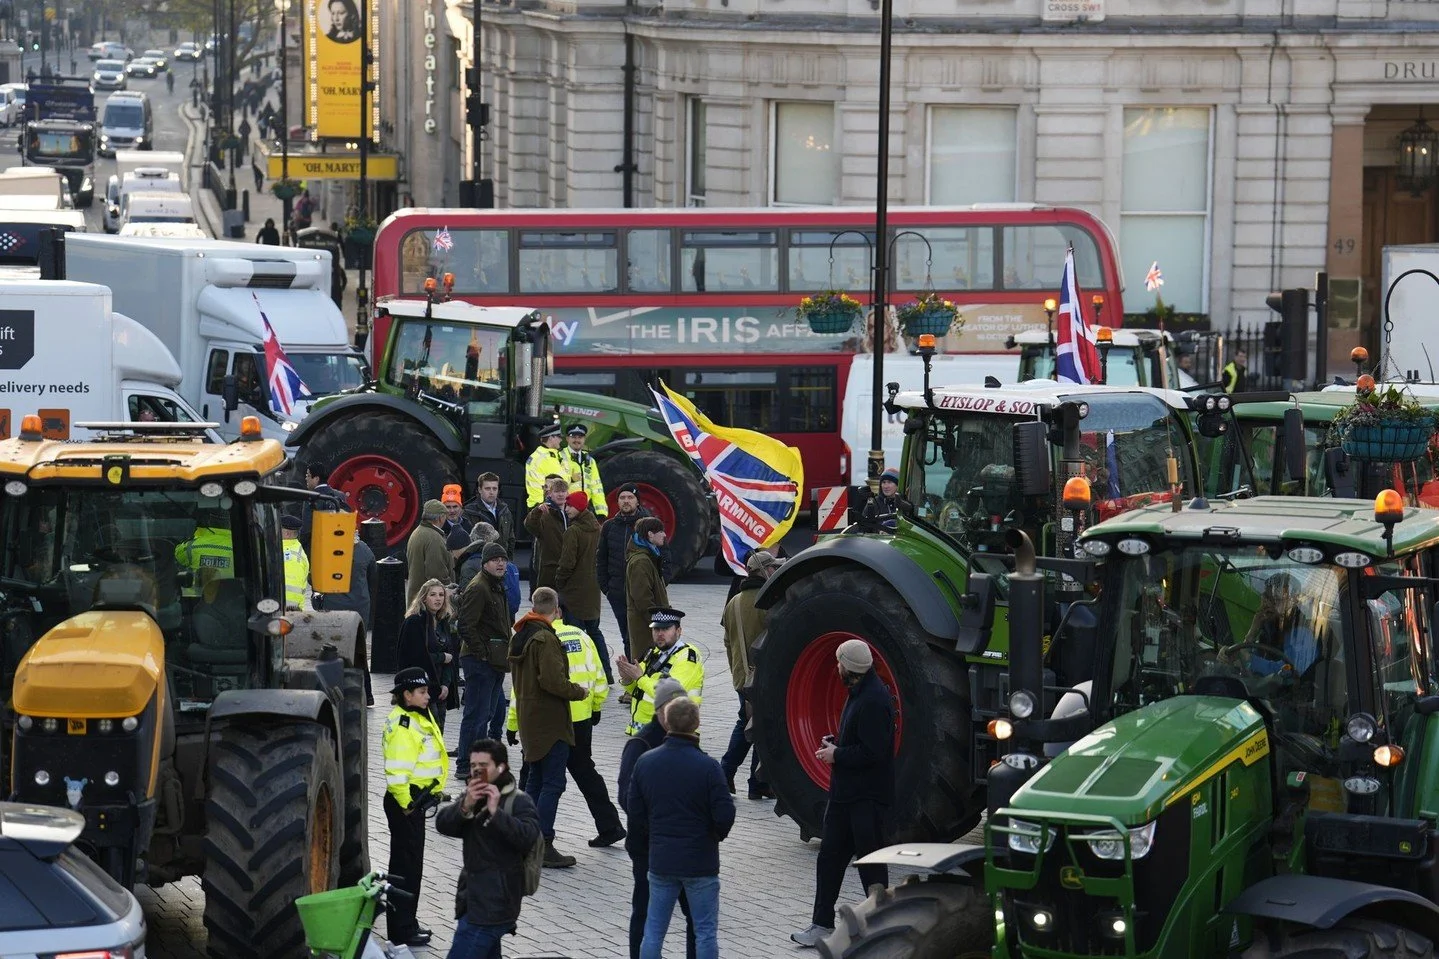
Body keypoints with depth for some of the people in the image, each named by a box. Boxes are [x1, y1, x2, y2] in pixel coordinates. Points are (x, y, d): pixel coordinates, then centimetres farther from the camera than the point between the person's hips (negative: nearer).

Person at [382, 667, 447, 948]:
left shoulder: (420, 719, 13)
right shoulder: (402, 725, -20)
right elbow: (397, 769, -25)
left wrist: (434, 792, 21)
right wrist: (405, 803, -22)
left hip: (417, 798, 10)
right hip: (405, 801, -10)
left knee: (411, 862, 17)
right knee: (406, 863, -5)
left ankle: (405, 922, 27)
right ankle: (402, 929, 0)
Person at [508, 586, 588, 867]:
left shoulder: (519, 637, 10)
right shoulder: (545, 639, -19)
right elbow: (553, 681, -26)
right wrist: (580, 691, -11)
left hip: (529, 716, 9)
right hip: (550, 722, -9)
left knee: (537, 778, 18)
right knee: (553, 783, -8)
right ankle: (544, 846, -11)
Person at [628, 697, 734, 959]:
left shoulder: (645, 762, -3)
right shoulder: (707, 767, -16)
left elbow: (634, 812, 2)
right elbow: (725, 816, -15)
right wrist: (716, 835, 6)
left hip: (660, 860, 4)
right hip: (700, 862, -4)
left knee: (654, 930, 11)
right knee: (705, 931, 5)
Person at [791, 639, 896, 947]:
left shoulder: (874, 700, -21)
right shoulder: (859, 693, 11)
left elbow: (872, 752, -26)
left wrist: (837, 754, -14)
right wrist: (834, 743, 6)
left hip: (867, 795, -10)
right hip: (846, 792, 10)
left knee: (870, 861, 0)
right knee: (830, 856, 11)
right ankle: (822, 924, 17)